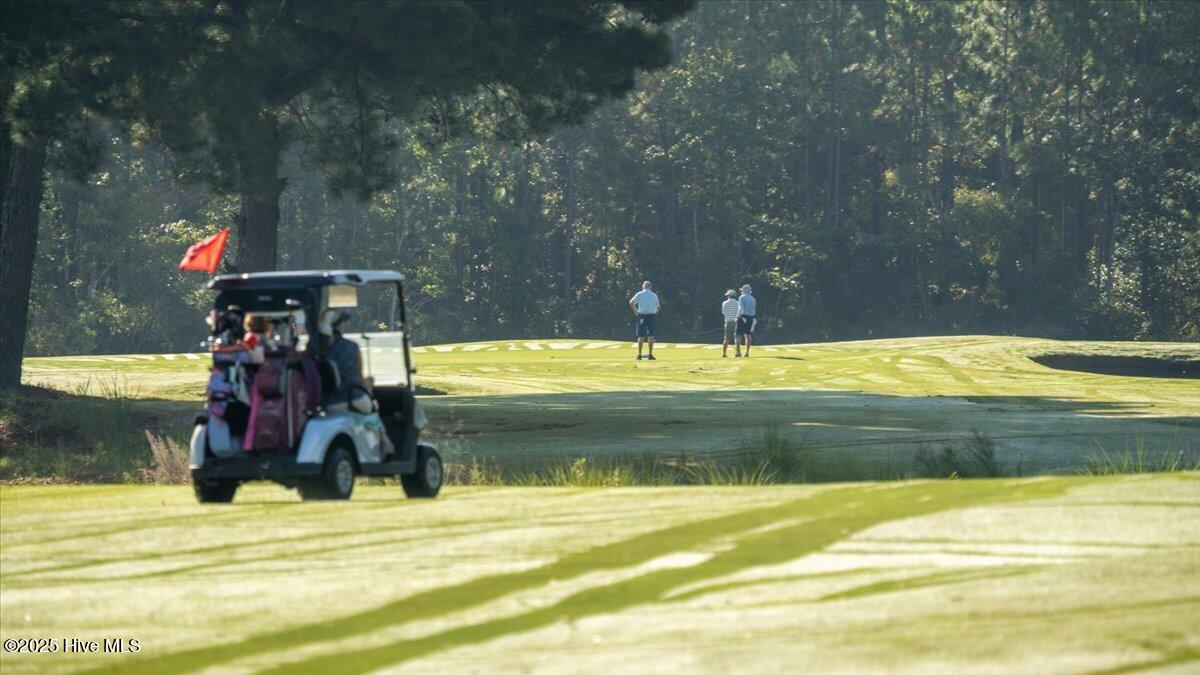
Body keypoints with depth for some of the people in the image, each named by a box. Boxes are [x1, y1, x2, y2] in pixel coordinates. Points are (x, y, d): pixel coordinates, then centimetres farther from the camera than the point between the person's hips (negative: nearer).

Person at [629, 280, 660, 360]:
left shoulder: (639, 294, 1)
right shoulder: (654, 295, 7)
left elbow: (631, 302, -10)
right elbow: (658, 307, 7)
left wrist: (635, 312, -2)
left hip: (642, 316, -1)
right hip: (651, 315, 1)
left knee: (641, 336, 2)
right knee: (651, 335, 3)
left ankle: (639, 355, -1)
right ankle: (650, 355, -1)